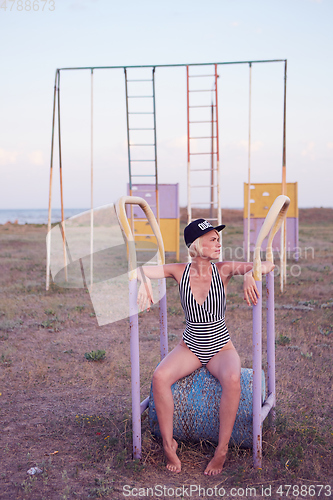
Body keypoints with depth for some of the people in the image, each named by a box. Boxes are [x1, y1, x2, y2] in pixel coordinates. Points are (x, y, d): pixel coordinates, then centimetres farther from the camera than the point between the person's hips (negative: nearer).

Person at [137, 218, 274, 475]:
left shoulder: (223, 270, -9)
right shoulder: (180, 271, -5)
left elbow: (267, 265, -17)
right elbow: (142, 269, -6)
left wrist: (250, 274, -38)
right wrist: (144, 281, -28)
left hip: (221, 348, -1)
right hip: (190, 348, 1)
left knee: (232, 380, -34)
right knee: (159, 377, -27)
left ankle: (222, 449, -17)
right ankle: (168, 444, -8)